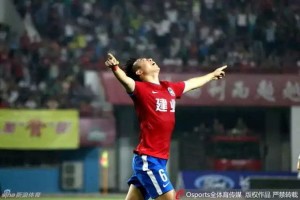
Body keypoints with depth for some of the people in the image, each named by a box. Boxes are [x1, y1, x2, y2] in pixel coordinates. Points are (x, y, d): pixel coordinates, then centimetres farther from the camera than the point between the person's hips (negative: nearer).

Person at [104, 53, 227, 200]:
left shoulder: (170, 88, 14)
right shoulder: (140, 89, -8)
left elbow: (192, 83, 33)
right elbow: (125, 79, -29)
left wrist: (212, 75, 50)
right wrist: (115, 67, -52)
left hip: (160, 158, 7)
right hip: (147, 158, -7)